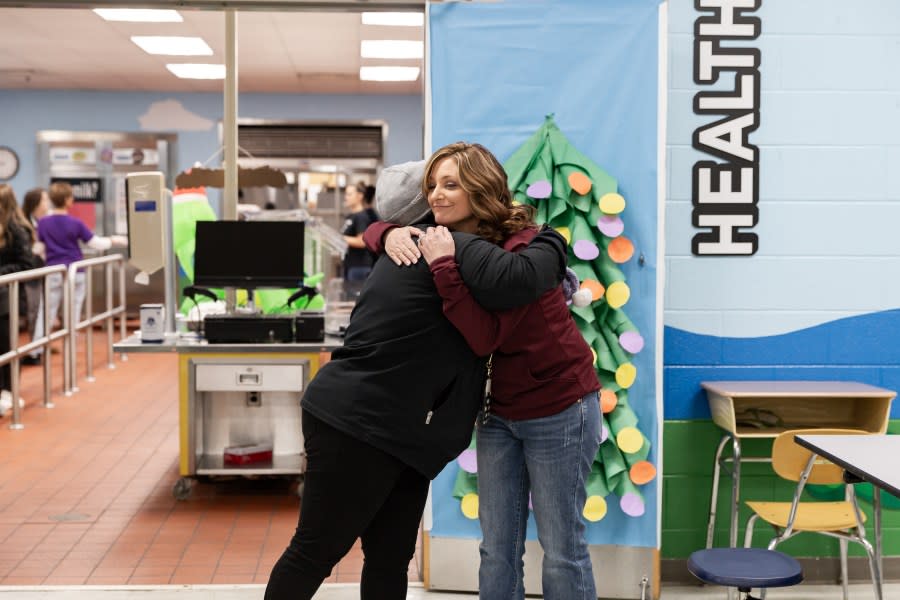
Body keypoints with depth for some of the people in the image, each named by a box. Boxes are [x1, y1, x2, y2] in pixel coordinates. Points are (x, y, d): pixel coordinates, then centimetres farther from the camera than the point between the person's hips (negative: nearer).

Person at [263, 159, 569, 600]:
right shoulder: (452, 247, -14)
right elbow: (513, 280, -32)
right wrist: (551, 246, -13)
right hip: (355, 429, -10)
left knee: (390, 561, 11)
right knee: (316, 552, 2)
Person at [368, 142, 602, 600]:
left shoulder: (522, 247, -21)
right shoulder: (448, 240, 0)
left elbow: (484, 338, -27)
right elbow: (375, 229, 7)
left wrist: (445, 268, -32)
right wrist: (390, 234, -16)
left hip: (558, 410, -7)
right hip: (499, 410, 7)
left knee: (561, 549, 4)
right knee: (497, 549, 11)